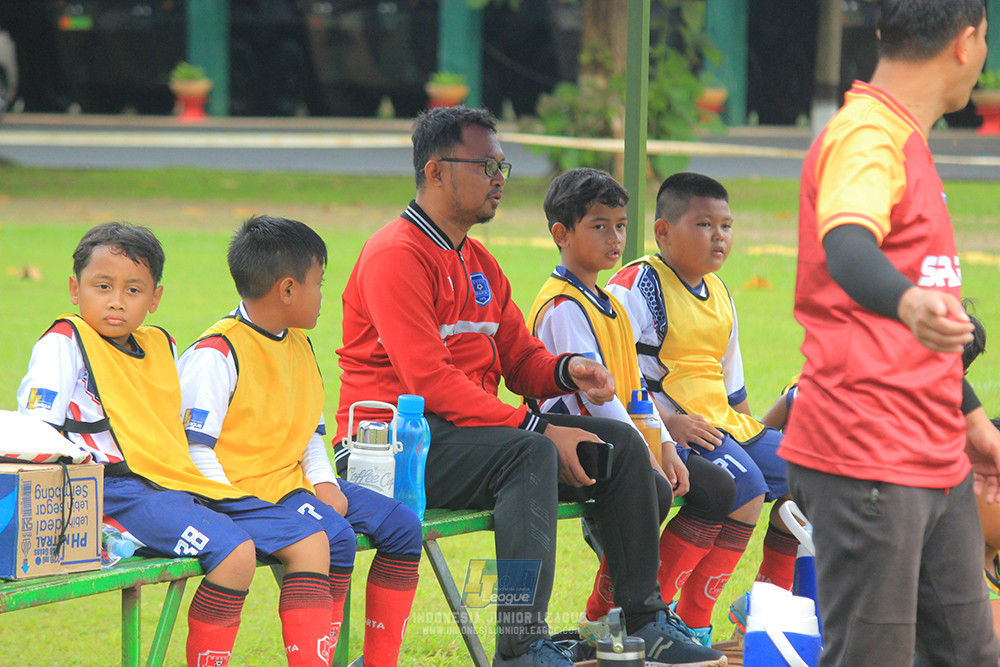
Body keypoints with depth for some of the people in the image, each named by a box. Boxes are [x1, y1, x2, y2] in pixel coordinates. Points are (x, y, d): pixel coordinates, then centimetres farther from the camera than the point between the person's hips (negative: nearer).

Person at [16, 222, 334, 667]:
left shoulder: (161, 346, 21)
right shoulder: (64, 343, -1)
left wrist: (224, 494, 22)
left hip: (186, 483, 8)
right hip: (124, 492, -8)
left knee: (310, 541, 0)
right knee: (234, 551, -31)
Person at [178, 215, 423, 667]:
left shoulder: (299, 347, 16)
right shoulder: (215, 355, -13)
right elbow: (195, 449, -17)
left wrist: (324, 483, 3)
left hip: (294, 481, 9)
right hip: (242, 488, -9)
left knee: (401, 525, 0)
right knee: (334, 536, -30)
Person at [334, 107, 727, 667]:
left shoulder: (480, 263, 19)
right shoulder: (397, 256, -13)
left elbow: (521, 358, 20)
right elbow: (429, 381, -21)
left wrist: (569, 371, -6)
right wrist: (540, 429, -22)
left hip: (476, 426, 9)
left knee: (622, 443, 0)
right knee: (531, 454, -35)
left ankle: (644, 620, 4)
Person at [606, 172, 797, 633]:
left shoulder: (718, 293, 19)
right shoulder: (638, 285, -10)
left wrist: (745, 425, 15)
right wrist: (668, 423, -26)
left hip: (721, 423, 9)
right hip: (668, 427, -9)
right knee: (746, 486, -30)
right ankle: (693, 618, -26)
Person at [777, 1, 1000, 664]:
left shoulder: (907, 142, 20)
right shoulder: (867, 137, -13)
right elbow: (846, 245, -34)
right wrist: (908, 302, -54)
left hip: (938, 465, 10)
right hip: (869, 462, -10)